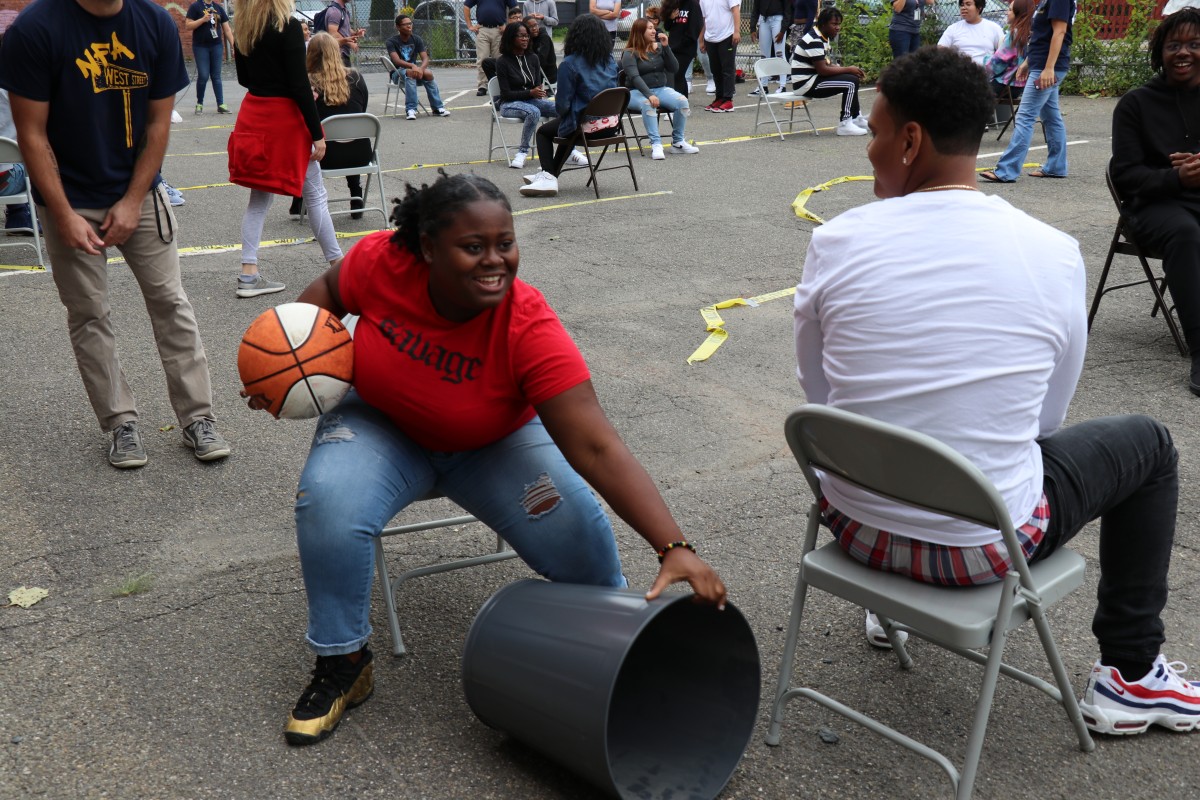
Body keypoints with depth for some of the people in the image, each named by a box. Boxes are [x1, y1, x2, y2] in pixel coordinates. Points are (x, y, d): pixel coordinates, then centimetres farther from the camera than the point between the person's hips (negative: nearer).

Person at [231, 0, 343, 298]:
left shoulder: (242, 31, 5)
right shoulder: (288, 26, -15)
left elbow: (245, 78, 14)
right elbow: (299, 85, -18)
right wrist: (317, 134, -14)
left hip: (253, 117, 6)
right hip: (285, 119, -6)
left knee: (260, 198, 11)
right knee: (315, 194, 6)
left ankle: (248, 275, 8)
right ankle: (338, 265, 16)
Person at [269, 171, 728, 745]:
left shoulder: (529, 327, -32)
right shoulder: (382, 261, -26)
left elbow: (596, 447, -38)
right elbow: (329, 290, 1)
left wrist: (674, 547, -46)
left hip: (494, 446, -1)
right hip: (382, 428, 2)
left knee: (581, 536, -22)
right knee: (328, 503, -30)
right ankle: (341, 664, -5)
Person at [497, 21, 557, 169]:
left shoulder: (533, 58, 9)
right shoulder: (503, 62, -6)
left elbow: (538, 84, 12)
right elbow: (506, 93, -11)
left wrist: (540, 91, -15)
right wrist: (530, 92, -24)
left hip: (532, 100, 5)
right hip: (510, 104, -5)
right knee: (534, 112, -39)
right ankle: (523, 151, -28)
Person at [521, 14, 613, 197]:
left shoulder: (570, 64, -15)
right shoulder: (610, 60, 3)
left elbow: (563, 105, -16)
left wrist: (557, 100, 9)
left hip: (587, 125, -6)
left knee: (543, 132, 18)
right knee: (571, 124, 34)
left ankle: (548, 177, 2)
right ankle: (551, 172, 43)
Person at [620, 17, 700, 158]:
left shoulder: (659, 47, 10)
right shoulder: (629, 54, -5)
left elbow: (674, 69, 3)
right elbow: (634, 77, -19)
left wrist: (666, 47, -7)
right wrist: (649, 95, -34)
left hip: (660, 89, 5)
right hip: (637, 92, -5)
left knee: (682, 101, -22)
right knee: (648, 104, -39)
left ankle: (678, 142, -12)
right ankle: (656, 144, -37)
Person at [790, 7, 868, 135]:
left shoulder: (823, 38, 12)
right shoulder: (814, 40, -20)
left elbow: (828, 64, 15)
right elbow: (822, 70, -23)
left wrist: (851, 70, 0)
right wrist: (848, 69, -13)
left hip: (812, 78, 10)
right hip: (806, 83, -10)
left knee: (853, 78, 15)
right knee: (850, 82, -17)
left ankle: (856, 117, 24)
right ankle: (845, 124, -14)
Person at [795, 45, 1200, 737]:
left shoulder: (836, 242, -12)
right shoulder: (1055, 254, -12)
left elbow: (818, 391, 3)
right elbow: (1047, 416, 1)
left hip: (855, 524, 3)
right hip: (984, 545, -2)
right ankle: (1132, 677, 29)